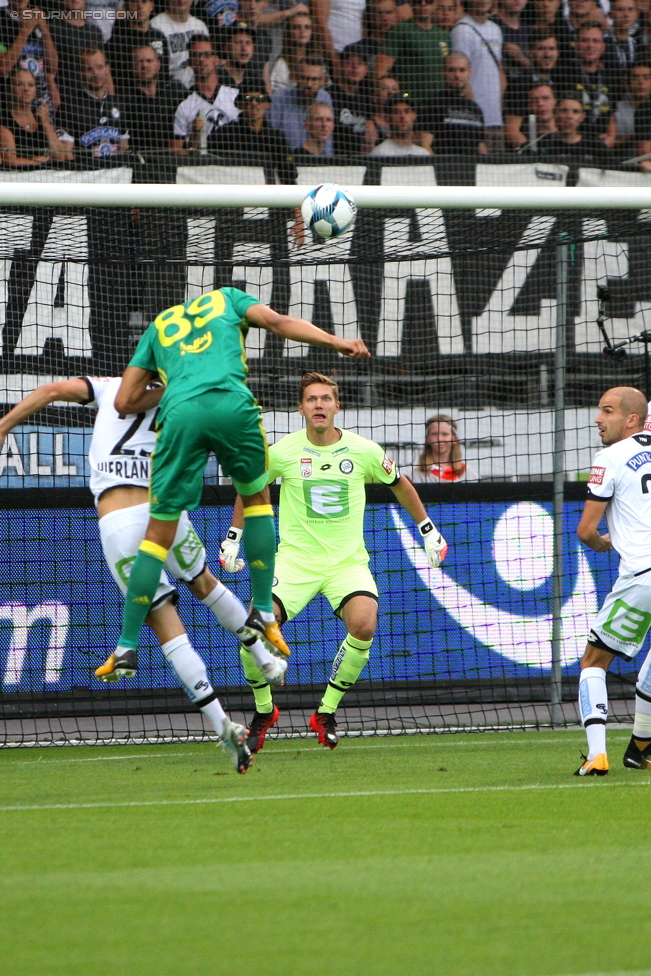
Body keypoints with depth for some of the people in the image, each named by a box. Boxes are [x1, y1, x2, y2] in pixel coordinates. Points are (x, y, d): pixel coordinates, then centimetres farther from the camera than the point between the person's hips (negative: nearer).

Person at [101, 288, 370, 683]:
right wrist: (336, 341, 6)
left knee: (159, 532, 8)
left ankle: (127, 647, 5)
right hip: (232, 402, -1)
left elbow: (124, 402, 28)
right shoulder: (227, 298, 31)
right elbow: (278, 321, 11)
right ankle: (263, 612, 18)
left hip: (180, 413, 1)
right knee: (257, 498, 25)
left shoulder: (159, 325, 34)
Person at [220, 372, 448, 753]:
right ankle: (264, 711, 7)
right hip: (295, 560, 0)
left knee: (364, 625, -29)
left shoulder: (364, 451, -2)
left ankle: (327, 712, -7)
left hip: (347, 561, 0)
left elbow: (400, 484, 17)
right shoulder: (282, 452, -4)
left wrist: (428, 529, 21)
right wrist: (234, 537, 15)